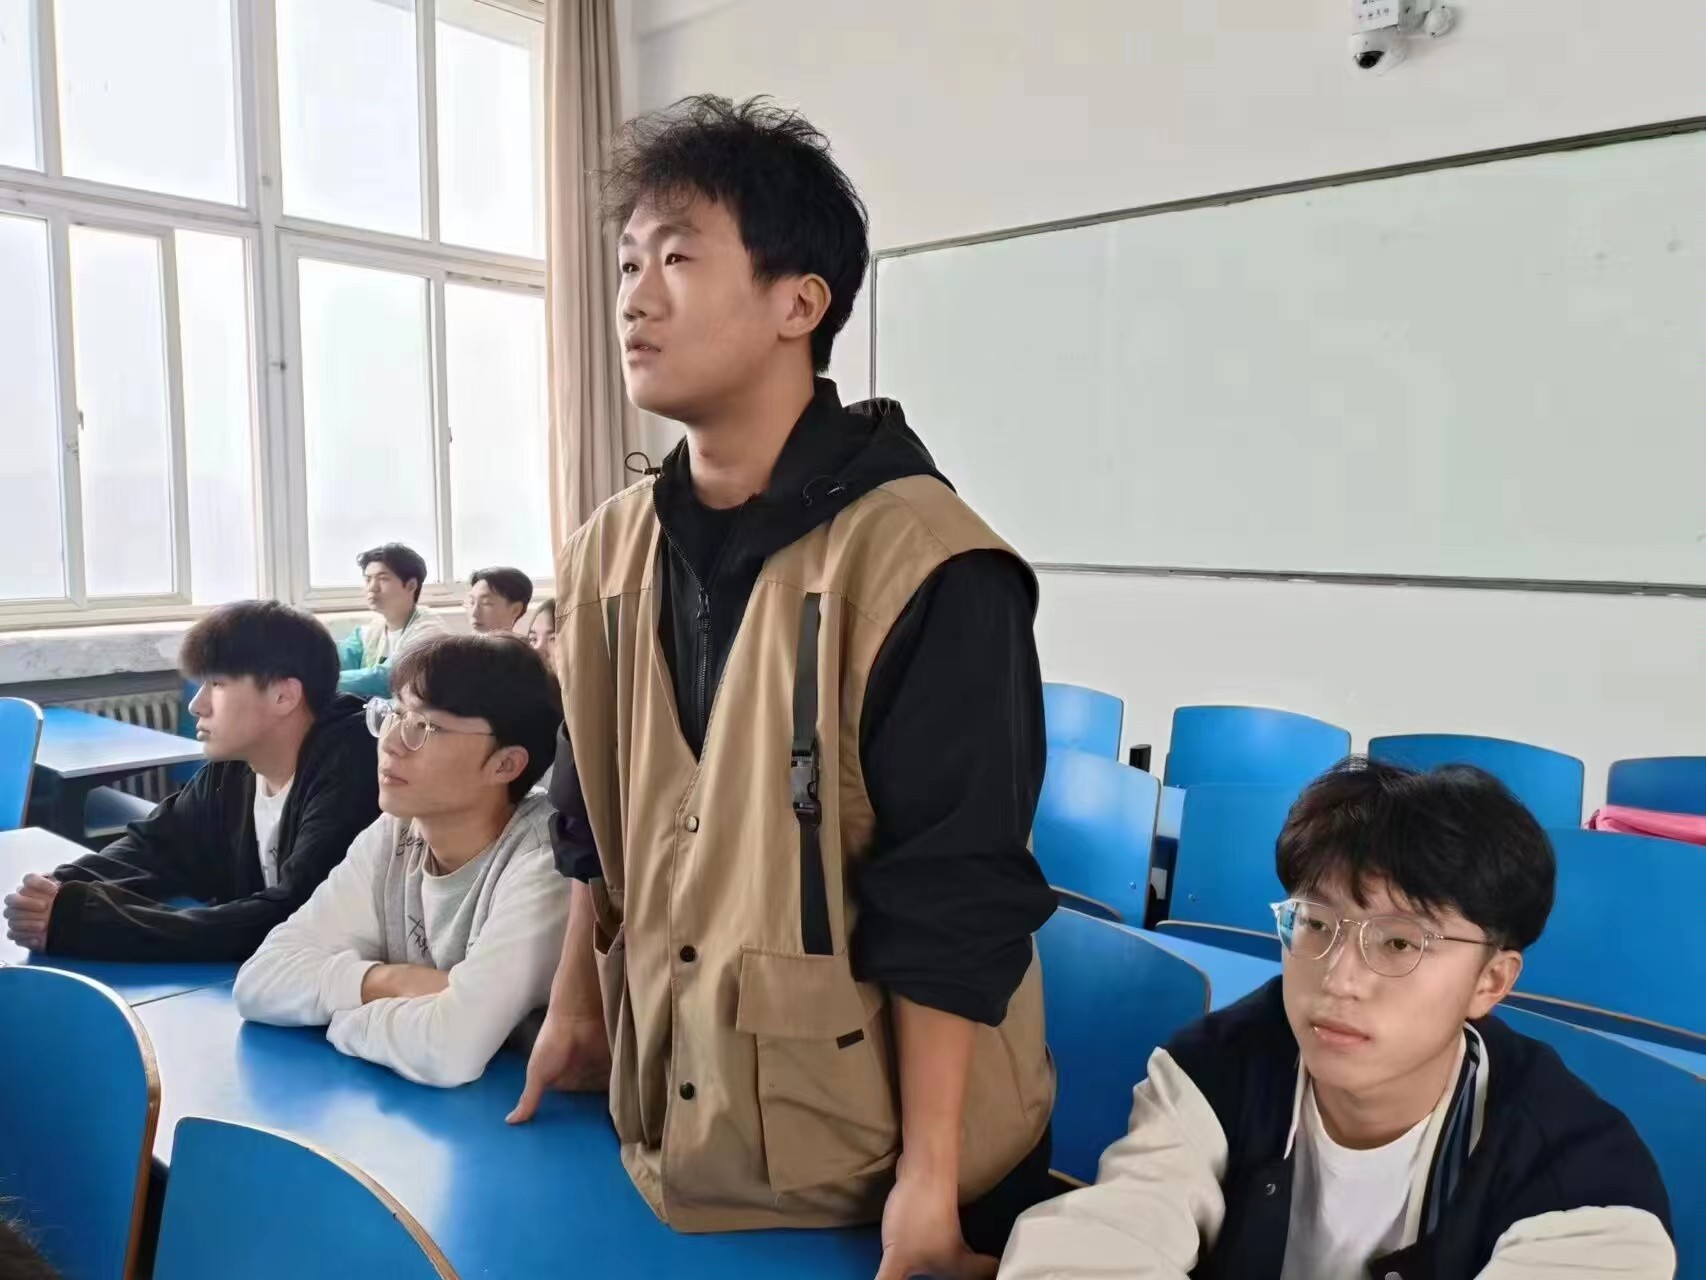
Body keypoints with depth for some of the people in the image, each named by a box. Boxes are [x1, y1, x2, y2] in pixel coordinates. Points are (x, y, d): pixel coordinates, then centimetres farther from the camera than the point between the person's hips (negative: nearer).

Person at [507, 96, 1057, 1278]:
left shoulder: (922, 564, -21)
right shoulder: (611, 553, 0)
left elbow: (952, 906, -20)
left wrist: (926, 1176, -16)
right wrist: (576, 1006, 17)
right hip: (676, 1112, 6)